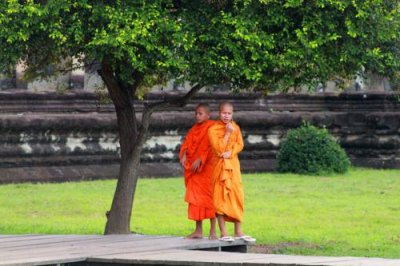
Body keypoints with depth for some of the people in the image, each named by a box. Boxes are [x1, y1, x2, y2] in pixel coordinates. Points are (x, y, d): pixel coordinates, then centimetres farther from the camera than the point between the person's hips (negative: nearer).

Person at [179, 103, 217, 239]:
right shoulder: (195, 128, 14)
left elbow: (210, 147, -15)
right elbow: (187, 142, 7)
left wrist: (199, 160, -24)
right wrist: (184, 155, -11)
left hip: (206, 167, -7)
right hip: (193, 167, 7)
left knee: (209, 197, -6)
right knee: (195, 197, 7)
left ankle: (213, 231, -4)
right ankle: (198, 231, 12)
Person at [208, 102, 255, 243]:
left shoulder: (236, 128, 9)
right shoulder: (213, 129, -6)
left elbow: (240, 144, 3)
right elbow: (218, 148, -14)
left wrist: (231, 152, -15)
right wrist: (227, 133, -17)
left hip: (233, 165, 5)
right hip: (219, 166, -5)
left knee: (236, 196, 4)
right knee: (220, 198, -4)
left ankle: (238, 232, 10)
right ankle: (223, 233, -2)